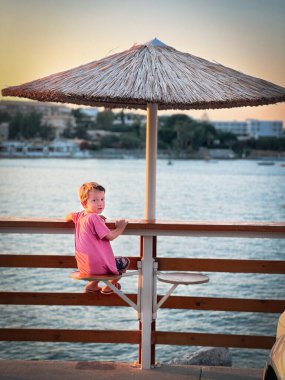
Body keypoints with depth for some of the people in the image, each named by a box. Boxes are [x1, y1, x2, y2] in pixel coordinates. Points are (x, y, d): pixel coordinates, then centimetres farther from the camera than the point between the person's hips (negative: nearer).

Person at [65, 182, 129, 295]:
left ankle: (92, 284, 31)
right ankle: (110, 286, 23)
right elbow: (110, 236, -21)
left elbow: (68, 217, 26)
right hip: (97, 266, -8)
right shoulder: (94, 218, -20)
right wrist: (120, 228, -1)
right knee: (125, 262, 15)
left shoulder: (80, 216, 4)